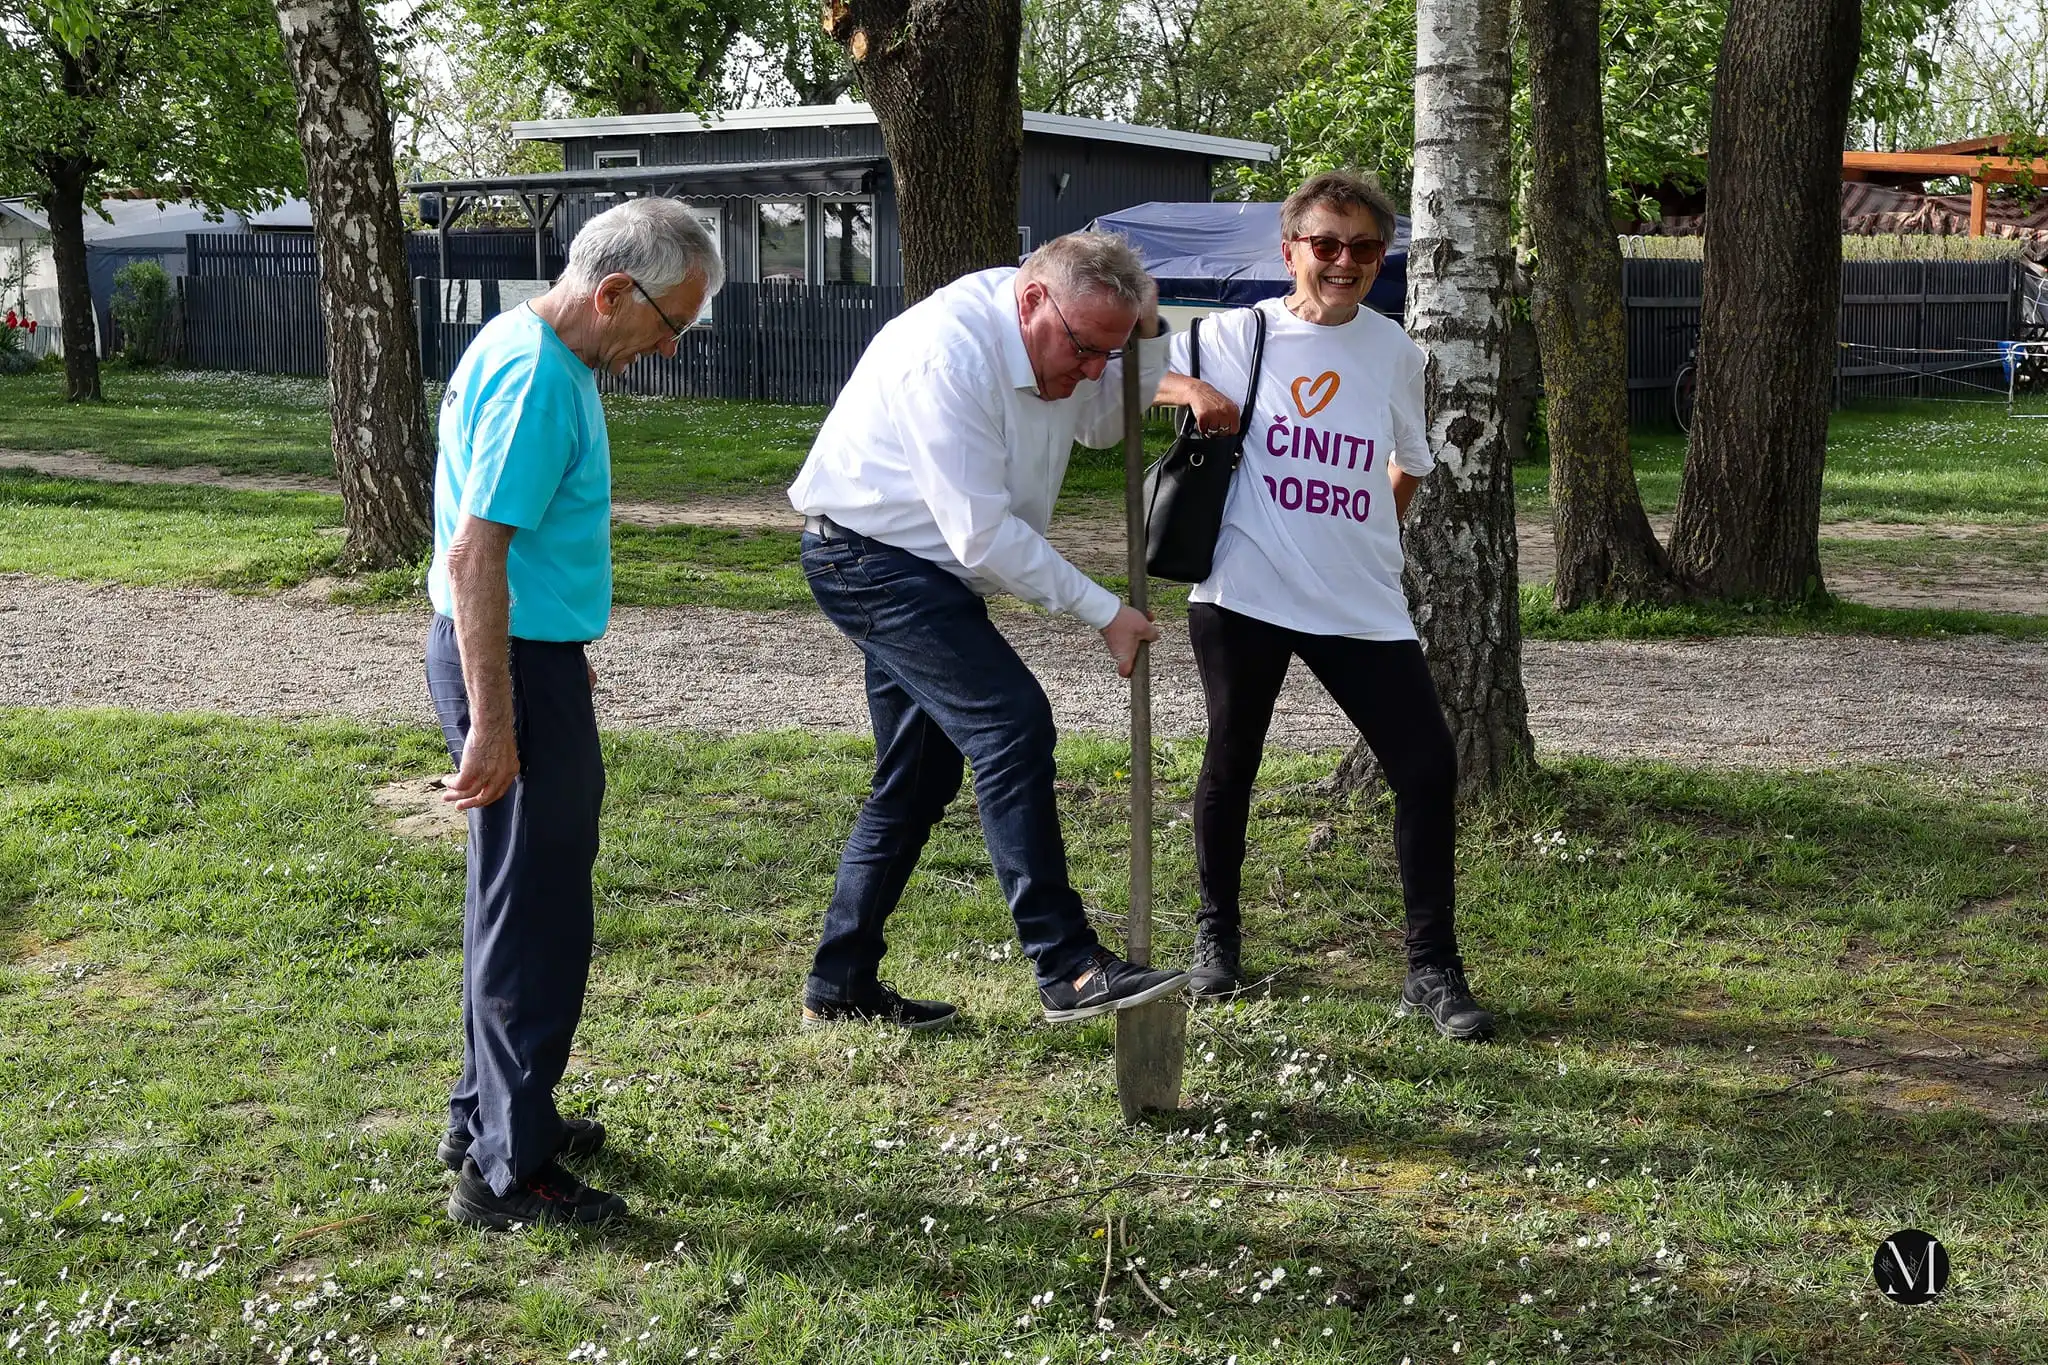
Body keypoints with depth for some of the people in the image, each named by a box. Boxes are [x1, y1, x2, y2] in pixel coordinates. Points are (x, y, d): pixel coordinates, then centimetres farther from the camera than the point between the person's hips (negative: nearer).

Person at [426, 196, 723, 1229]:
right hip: (512, 664, -11)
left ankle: (491, 1114, 33)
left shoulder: (532, 352, 12)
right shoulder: (536, 377, -21)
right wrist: (493, 726, -27)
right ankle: (506, 1171, 6)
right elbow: (475, 557, -26)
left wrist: (562, 653, 28)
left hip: (525, 651, 11)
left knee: (521, 900, 20)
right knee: (535, 912, -3)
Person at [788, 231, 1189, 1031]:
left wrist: (1147, 334, -1)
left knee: (921, 777, 11)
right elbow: (983, 534, -26)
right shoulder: (949, 355, -26)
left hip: (928, 572, 10)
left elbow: (1105, 423, 19)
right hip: (870, 555, -10)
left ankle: (840, 986, 20)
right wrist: (1103, 611, -19)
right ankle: (1069, 968, -19)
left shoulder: (1056, 338, 1)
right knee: (1012, 723, -21)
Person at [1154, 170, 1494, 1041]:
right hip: (1244, 596, -2)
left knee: (1428, 768, -5)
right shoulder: (1236, 334, 0)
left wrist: (1361, 541, 12)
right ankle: (1216, 936, 31)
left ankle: (1431, 970, 6)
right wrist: (1193, 391, -10)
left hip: (1362, 607, 2)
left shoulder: (1393, 351, 6)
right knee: (1231, 761, 10)